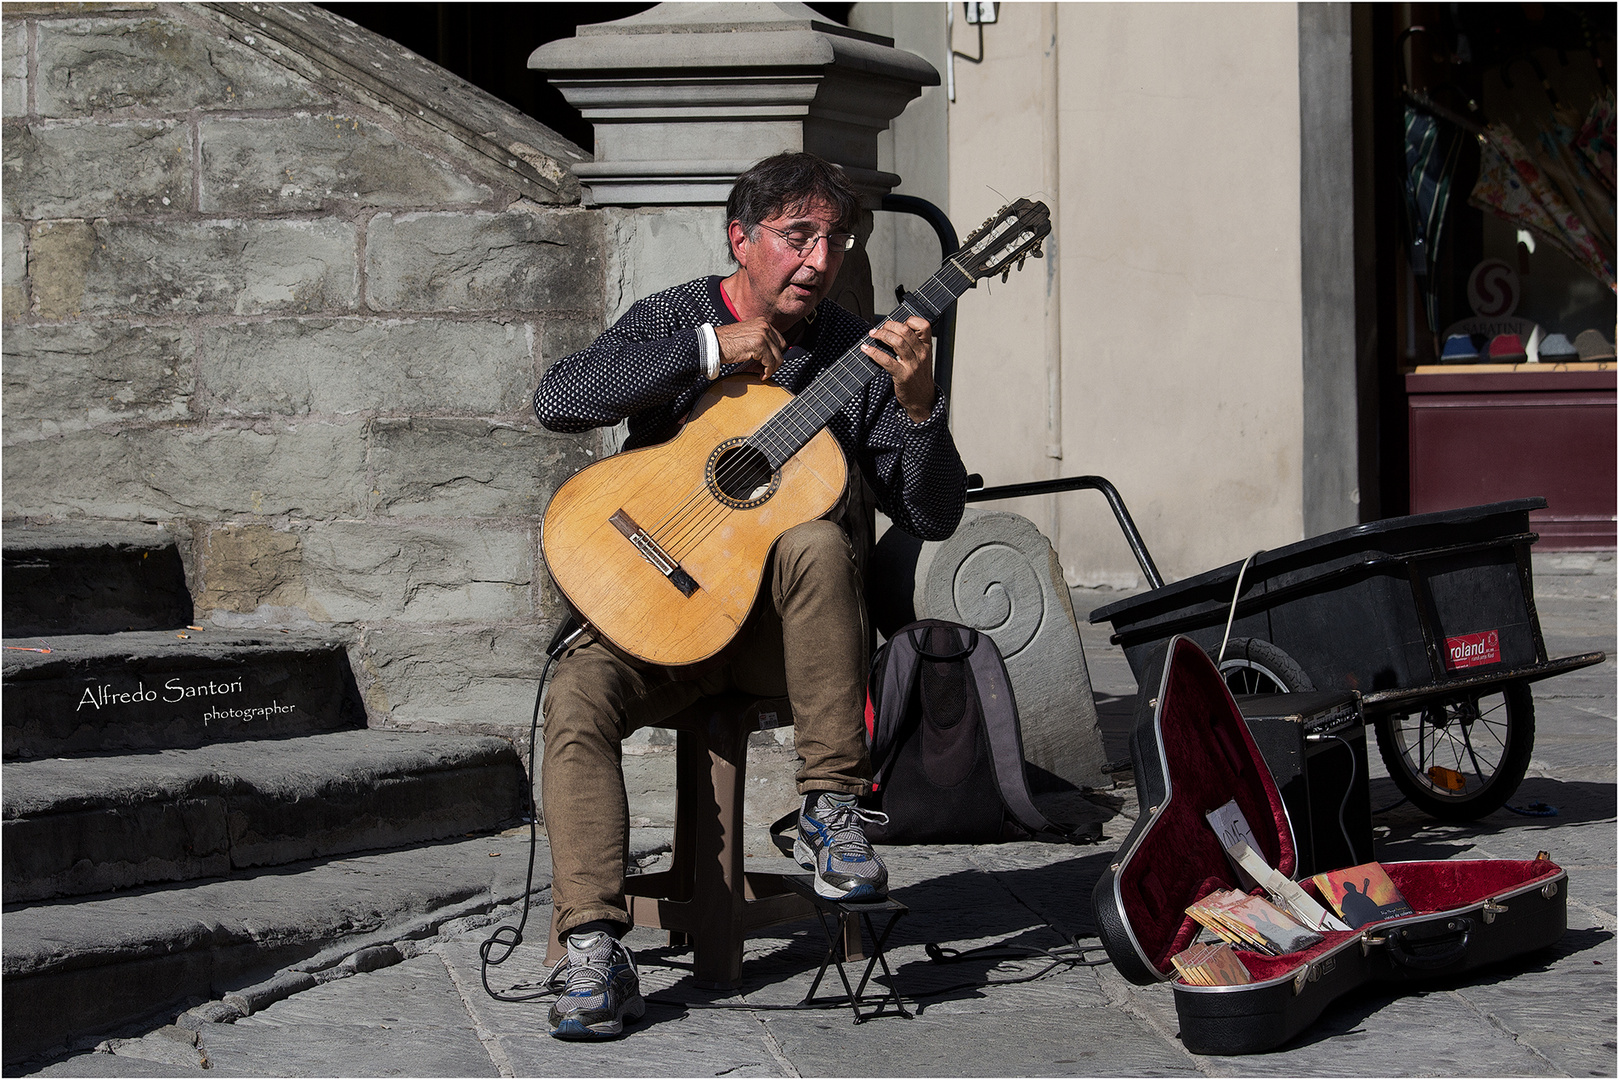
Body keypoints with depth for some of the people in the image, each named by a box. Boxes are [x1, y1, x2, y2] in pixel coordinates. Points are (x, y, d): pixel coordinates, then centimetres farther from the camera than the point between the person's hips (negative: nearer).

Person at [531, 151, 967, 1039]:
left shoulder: (853, 354, 3)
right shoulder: (673, 320, 2)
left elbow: (933, 516, -1)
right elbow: (559, 399, -18)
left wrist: (917, 403, -19)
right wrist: (710, 351, -20)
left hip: (787, 621, 0)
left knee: (818, 539, -33)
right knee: (579, 695, -28)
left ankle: (830, 809, -25)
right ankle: (594, 952, -31)